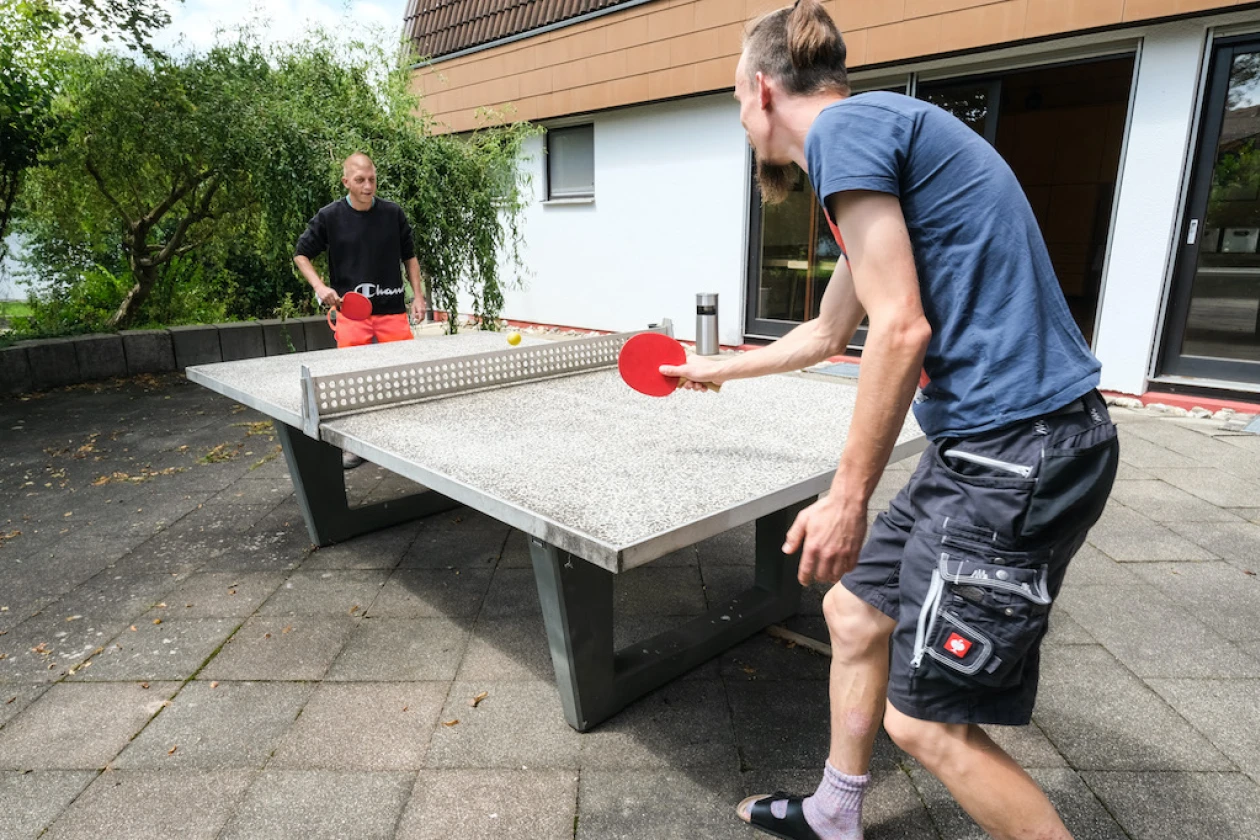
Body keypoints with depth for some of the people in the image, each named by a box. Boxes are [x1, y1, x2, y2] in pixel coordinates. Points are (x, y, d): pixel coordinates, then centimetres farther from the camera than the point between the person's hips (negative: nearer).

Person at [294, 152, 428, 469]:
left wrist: (418, 296, 4)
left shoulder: (393, 213, 2)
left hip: (392, 310, 1)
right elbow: (301, 254, 7)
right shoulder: (329, 216, -2)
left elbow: (409, 256, 12)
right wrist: (320, 287, -9)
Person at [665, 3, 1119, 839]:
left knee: (926, 720, 1)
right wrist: (716, 369, 45)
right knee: (856, 611, 19)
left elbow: (900, 329, -20)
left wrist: (848, 499, -14)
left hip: (1018, 450, -10)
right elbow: (824, 337, 31)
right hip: (984, 445, 10)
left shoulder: (845, 125, -9)